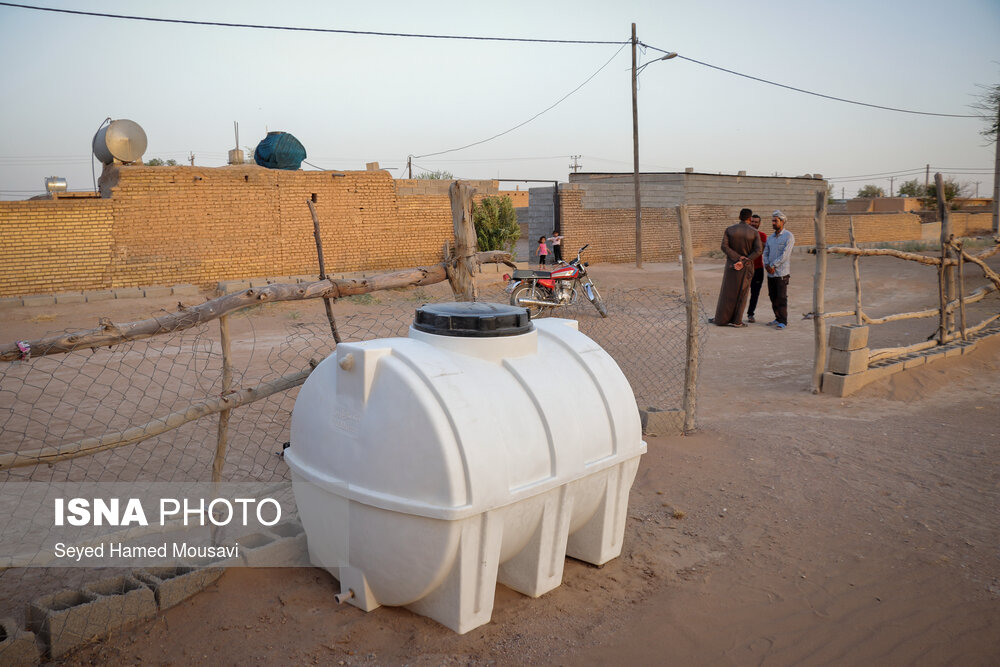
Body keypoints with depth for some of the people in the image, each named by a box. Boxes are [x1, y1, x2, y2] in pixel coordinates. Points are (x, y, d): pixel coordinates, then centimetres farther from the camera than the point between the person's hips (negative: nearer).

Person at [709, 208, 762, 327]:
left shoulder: (729, 229, -3)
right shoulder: (754, 232, -5)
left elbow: (724, 246, -11)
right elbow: (758, 251, -13)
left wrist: (738, 258, -15)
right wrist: (743, 262, -17)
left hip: (731, 264, 1)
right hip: (746, 267, -1)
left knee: (727, 292, 7)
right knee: (741, 293, 7)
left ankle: (720, 319, 10)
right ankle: (736, 320, 8)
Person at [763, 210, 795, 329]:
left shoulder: (789, 236, -6)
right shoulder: (771, 237, 15)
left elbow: (785, 255, -15)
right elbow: (766, 253, 11)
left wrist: (773, 265, -15)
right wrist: (766, 265, -8)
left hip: (782, 272, -6)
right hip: (771, 273, 6)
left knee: (781, 297, -7)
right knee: (773, 297, 8)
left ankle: (783, 321, -1)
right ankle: (778, 319, 18)